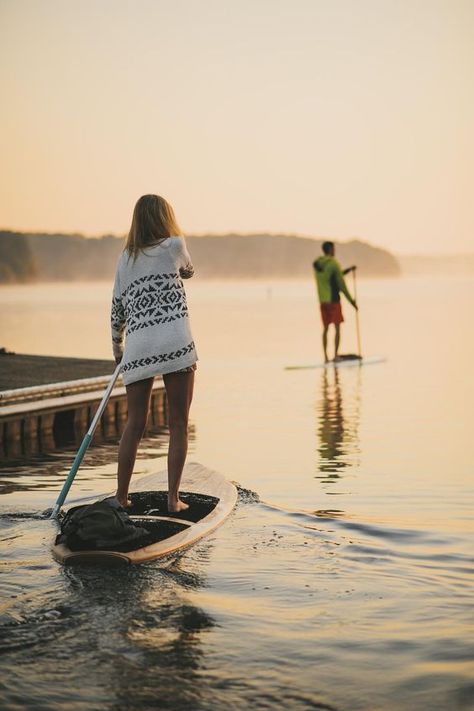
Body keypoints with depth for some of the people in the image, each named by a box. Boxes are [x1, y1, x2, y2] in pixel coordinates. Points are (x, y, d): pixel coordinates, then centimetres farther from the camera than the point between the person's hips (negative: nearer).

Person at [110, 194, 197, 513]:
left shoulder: (125, 258, 16)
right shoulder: (174, 245, 5)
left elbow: (117, 308, 20)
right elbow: (188, 271, 26)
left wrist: (117, 347, 33)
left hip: (138, 348, 4)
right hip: (175, 344, -4)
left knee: (135, 425, 12)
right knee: (178, 425, 4)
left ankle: (121, 497, 15)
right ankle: (173, 498, 4)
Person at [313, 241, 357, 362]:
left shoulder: (316, 264, 9)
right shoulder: (334, 264, -12)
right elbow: (341, 284, -11)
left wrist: (348, 270, 23)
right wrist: (351, 300, -3)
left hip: (322, 301, 6)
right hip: (333, 299, -6)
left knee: (325, 328, 10)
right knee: (337, 327, 0)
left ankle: (325, 357, 8)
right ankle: (335, 356, -3)